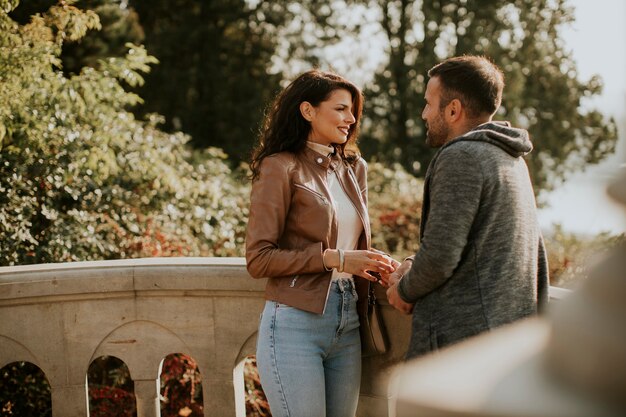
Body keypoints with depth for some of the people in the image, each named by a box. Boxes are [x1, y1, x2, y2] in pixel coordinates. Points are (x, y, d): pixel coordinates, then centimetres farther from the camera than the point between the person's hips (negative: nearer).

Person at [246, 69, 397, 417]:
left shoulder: (354, 168, 13)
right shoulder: (281, 167, -6)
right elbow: (258, 258, -11)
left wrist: (379, 266, 0)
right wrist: (334, 258, -17)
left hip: (347, 324, 6)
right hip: (296, 323, -6)